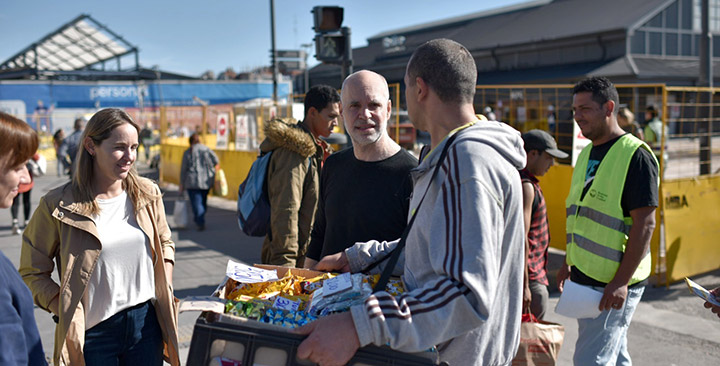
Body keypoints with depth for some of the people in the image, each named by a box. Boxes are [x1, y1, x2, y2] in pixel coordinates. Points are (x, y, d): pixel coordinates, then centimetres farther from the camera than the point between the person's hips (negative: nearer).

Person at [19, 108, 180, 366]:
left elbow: (165, 243, 15)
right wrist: (67, 314, -13)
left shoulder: (147, 194, 1)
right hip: (92, 334, -3)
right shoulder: (58, 206, -10)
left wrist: (165, 293, 5)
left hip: (146, 323, 3)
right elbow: (33, 273, -5)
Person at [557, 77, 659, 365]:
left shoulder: (635, 155, -14)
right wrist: (569, 262, 19)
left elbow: (644, 223, -19)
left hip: (614, 283, -8)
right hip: (584, 277, 8)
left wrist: (621, 281, -23)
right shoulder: (587, 154, 12)